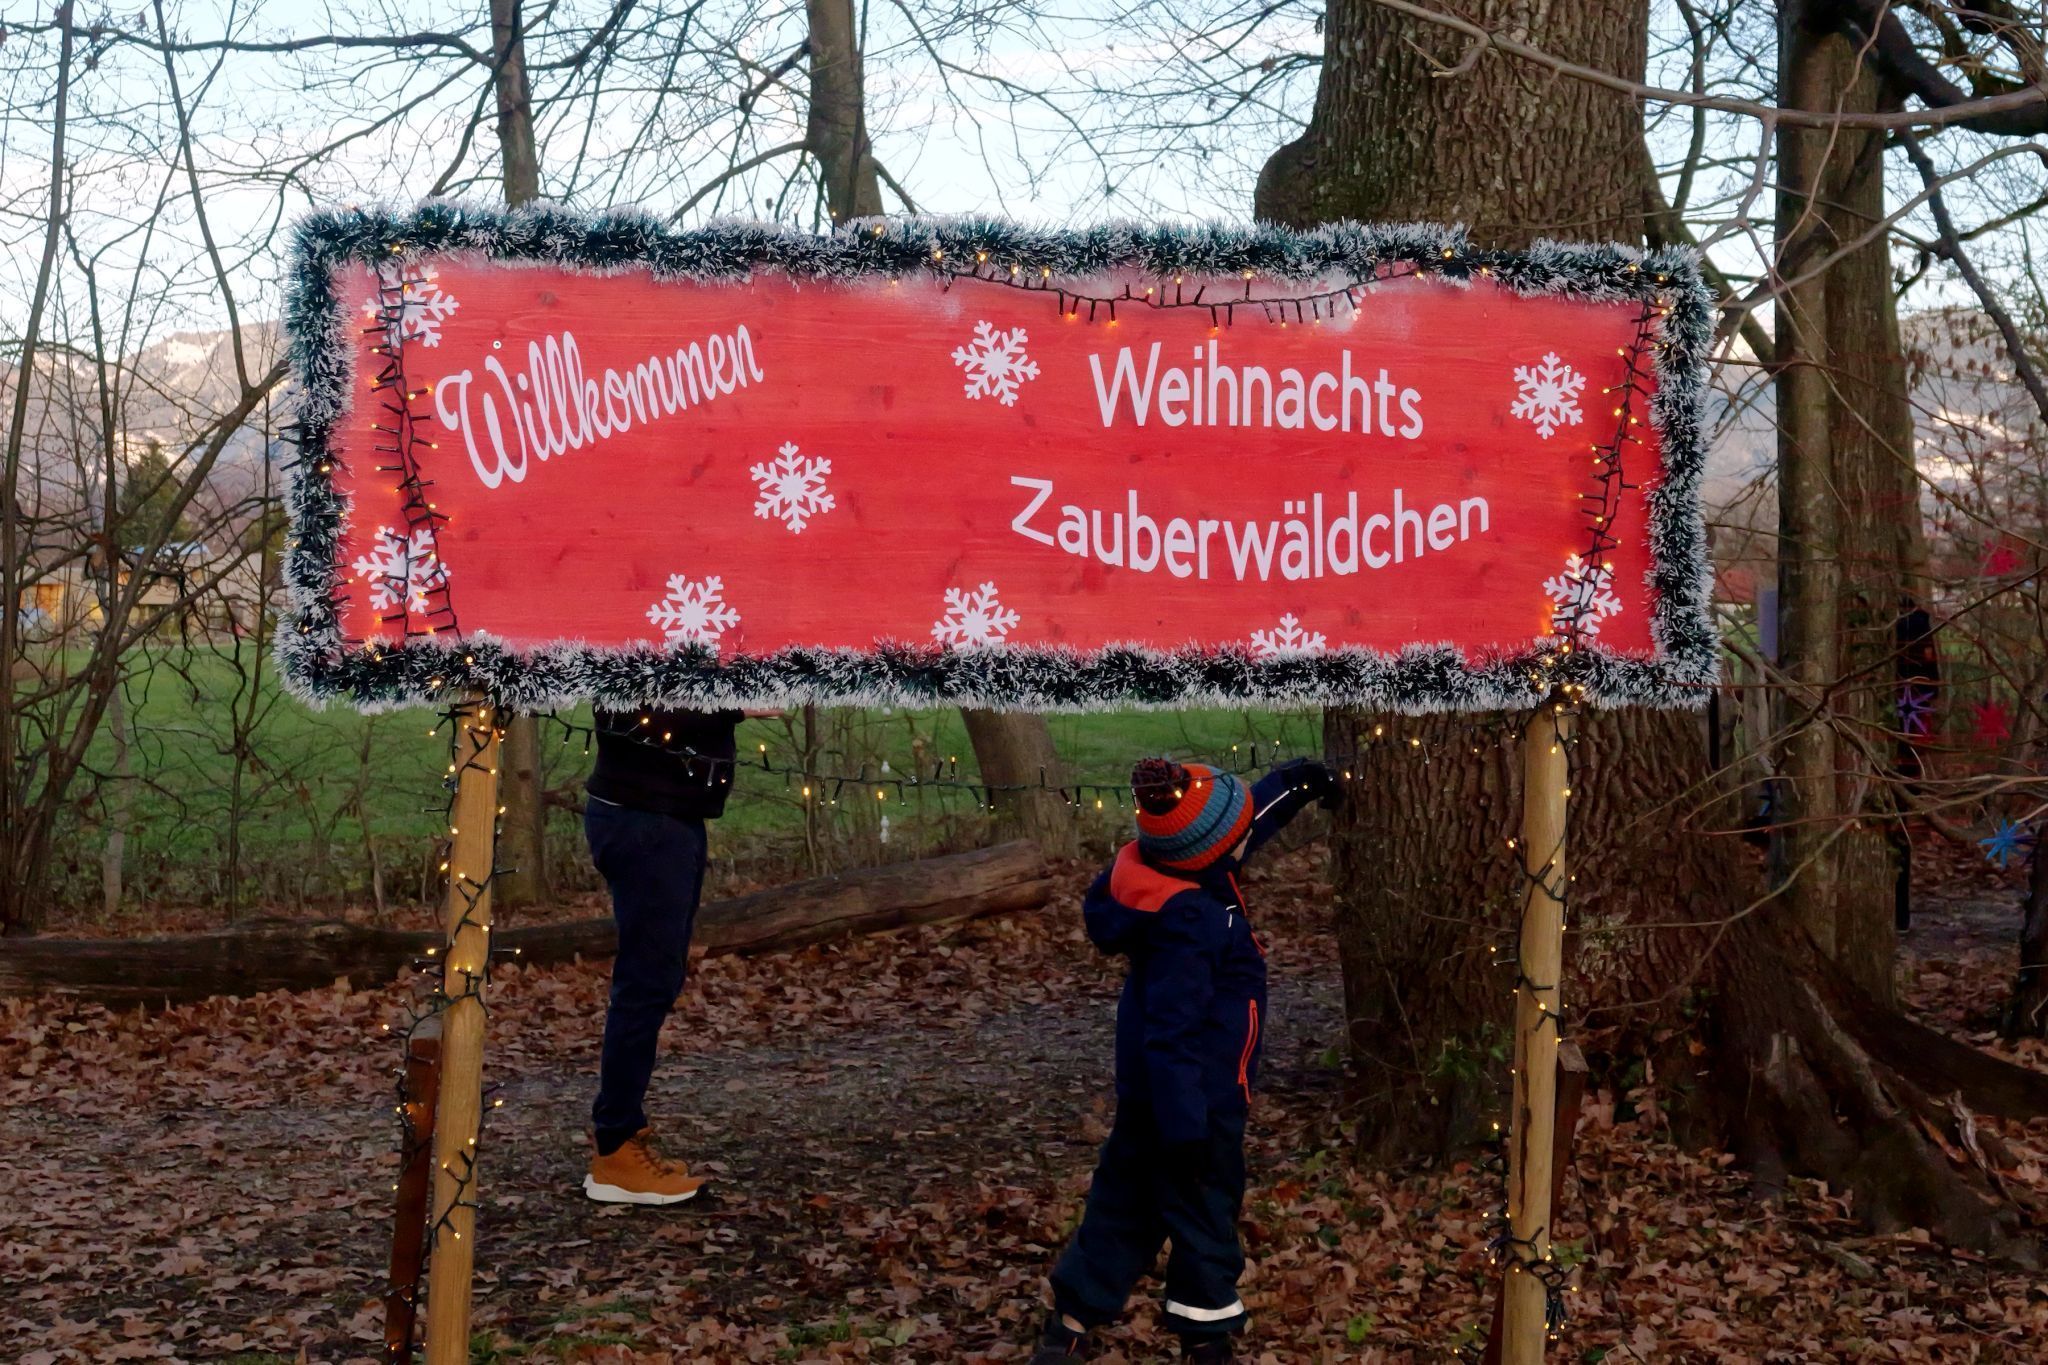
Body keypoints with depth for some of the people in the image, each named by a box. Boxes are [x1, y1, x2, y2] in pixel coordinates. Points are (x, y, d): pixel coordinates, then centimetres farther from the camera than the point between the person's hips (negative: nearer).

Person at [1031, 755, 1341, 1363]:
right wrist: (1186, 1127, -26)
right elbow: (1173, 1030, -30)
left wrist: (1297, 782, 19)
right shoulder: (1188, 920, -31)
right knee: (1206, 1212, 10)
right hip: (1197, 1095, -9)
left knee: (1126, 1200, 19)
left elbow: (1250, 814, 13)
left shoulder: (1155, 864, -5)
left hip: (1150, 1087, 9)